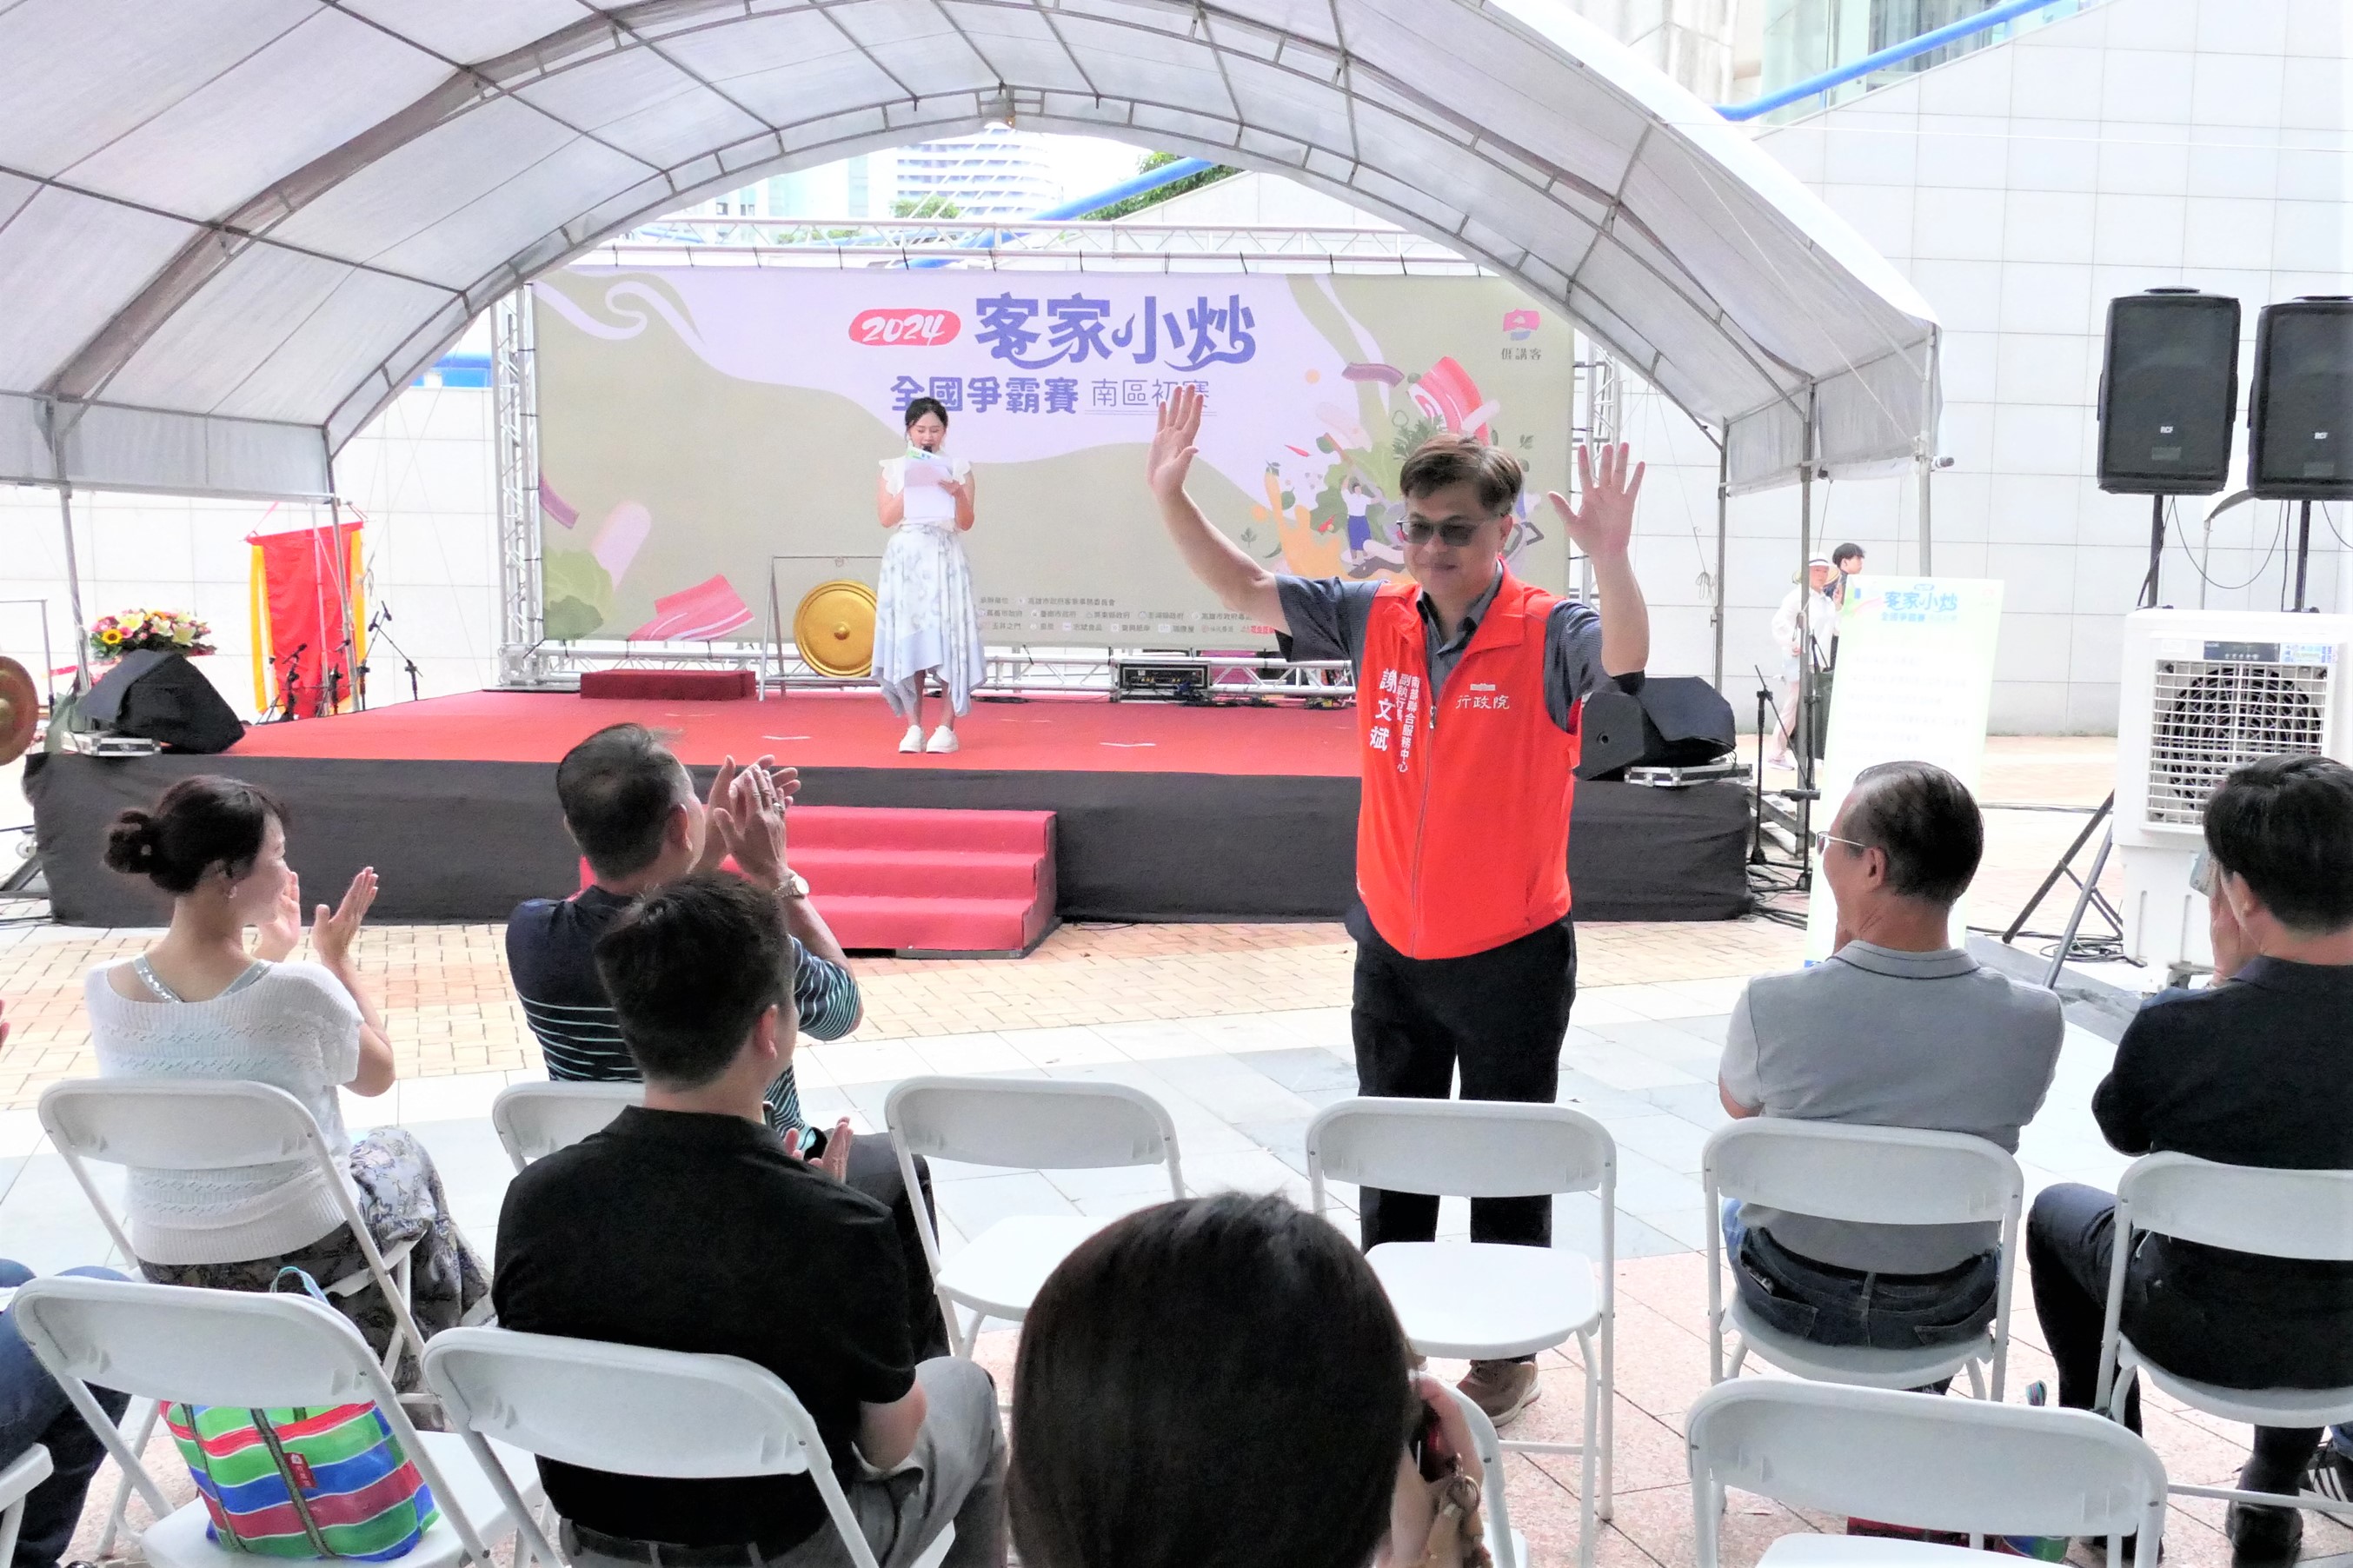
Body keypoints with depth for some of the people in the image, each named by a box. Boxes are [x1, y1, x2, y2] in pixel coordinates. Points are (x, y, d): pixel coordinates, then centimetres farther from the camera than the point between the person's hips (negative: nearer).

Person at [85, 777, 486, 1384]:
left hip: (168, 1266, 5)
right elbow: (377, 1077, -6)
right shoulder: (301, 991, -26)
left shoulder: (103, 990, -11)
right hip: (302, 1254, -4)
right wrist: (338, 959, 1)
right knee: (401, 1152, 29)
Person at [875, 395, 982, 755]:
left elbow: (966, 523, 0)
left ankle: (946, 727, -4)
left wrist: (958, 495, -17)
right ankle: (913, 727, 3)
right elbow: (886, 517, -1)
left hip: (944, 558, -1)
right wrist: (913, 487, -9)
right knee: (906, 640, -2)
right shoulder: (893, 469, 9)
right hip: (904, 559, 1)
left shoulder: (958, 469, 7)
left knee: (947, 639, -6)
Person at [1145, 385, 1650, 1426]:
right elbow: (1247, 591, 1)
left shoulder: (1546, 634, -14)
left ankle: (1507, 1354, 28)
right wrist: (1171, 497, -10)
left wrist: (1609, 558, -51)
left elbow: (1623, 660, -34)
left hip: (1511, 957, -5)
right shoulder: (1377, 622, -2)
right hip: (1393, 948, 5)